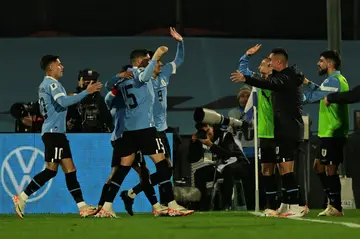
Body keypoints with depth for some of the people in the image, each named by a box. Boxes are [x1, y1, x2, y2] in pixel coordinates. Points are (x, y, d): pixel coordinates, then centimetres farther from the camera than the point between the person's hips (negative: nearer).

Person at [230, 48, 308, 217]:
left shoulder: (287, 77, -14)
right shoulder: (286, 77, 19)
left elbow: (271, 84, -32)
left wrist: (246, 79, -40)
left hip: (289, 131, -11)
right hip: (286, 131, 11)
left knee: (286, 169, -14)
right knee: (283, 168, 15)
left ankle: (296, 206, -18)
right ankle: (286, 205, 21)